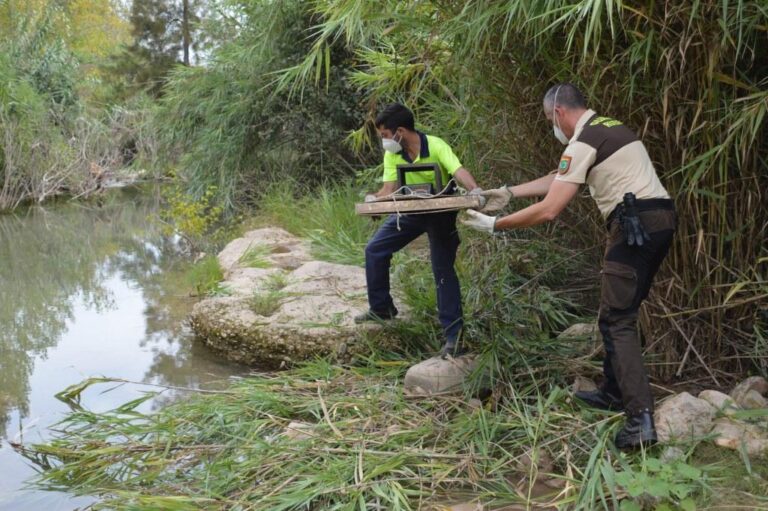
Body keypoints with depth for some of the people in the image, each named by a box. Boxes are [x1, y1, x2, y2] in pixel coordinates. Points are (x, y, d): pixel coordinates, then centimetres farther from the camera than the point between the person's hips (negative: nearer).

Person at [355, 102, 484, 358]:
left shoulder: (436, 146, -25)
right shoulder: (392, 154, -9)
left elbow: (459, 171, -38)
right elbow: (389, 188, -14)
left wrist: (474, 189, -59)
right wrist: (373, 199, -36)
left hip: (441, 211, -6)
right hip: (410, 211, 6)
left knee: (444, 270, -9)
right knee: (375, 250, 5)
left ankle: (453, 335, -3)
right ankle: (381, 307, 22)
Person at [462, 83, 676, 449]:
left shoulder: (582, 143, -9)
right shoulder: (609, 128, 22)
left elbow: (548, 210, -13)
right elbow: (558, 179, 30)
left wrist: (494, 225, -4)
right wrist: (509, 192, 30)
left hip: (635, 225, -10)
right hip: (661, 220, 10)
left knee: (617, 321, -9)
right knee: (619, 313, 19)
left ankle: (640, 419, -17)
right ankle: (614, 392, 29)